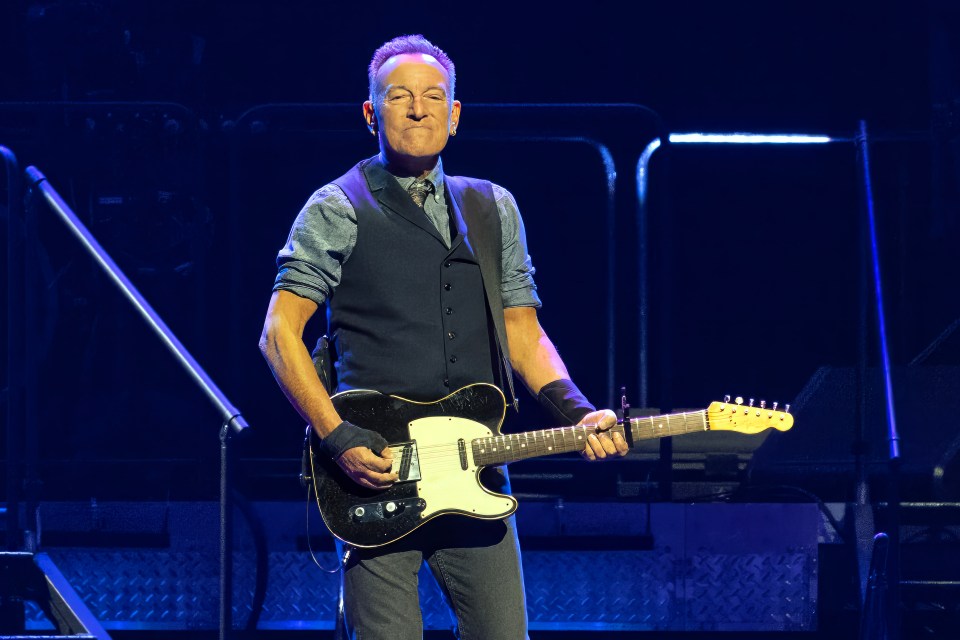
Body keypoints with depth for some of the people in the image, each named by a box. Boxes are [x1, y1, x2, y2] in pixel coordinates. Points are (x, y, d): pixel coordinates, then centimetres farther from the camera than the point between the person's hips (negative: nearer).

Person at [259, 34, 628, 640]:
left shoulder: (494, 210, 17)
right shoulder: (338, 211, 2)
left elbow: (524, 334, 17)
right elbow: (279, 333, -2)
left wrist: (577, 413, -1)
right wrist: (339, 439, -13)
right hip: (377, 469, -4)